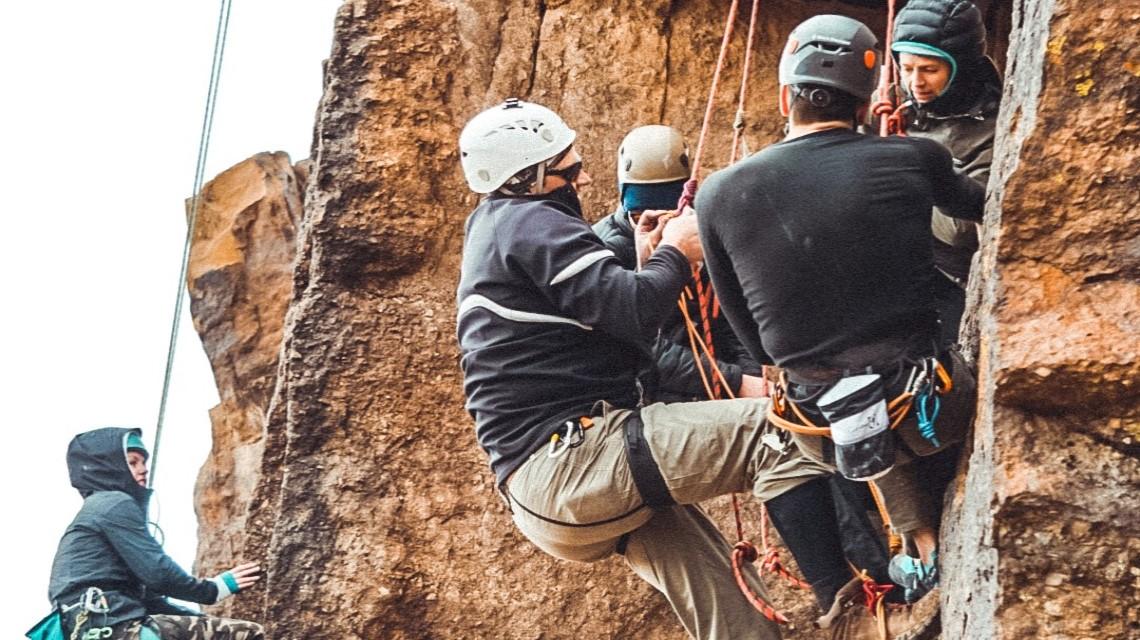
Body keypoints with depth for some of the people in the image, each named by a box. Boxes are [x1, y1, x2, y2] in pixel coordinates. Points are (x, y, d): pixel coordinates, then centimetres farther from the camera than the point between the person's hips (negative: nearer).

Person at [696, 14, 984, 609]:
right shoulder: (913, 159, -6)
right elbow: (976, 205, 18)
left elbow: (753, 340, 7)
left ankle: (920, 544, 31)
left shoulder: (719, 194, -4)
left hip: (821, 430, 2)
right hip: (927, 411, -2)